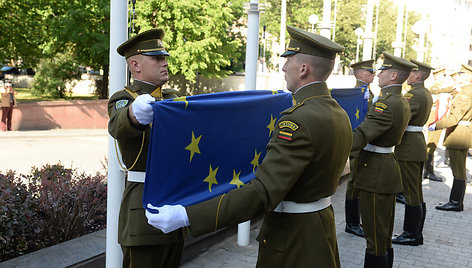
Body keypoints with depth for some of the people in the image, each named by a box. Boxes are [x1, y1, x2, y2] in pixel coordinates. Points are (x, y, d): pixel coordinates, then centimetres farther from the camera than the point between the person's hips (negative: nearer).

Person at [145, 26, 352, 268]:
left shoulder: (299, 121, -27)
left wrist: (186, 216, -37)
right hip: (323, 225, 9)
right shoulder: (339, 114, 3)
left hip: (292, 244, -9)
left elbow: (262, 194, -35)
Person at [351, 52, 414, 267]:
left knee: (375, 238, 0)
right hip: (388, 167, 10)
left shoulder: (386, 104, -21)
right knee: (384, 236, 20)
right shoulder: (402, 102, 10)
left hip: (375, 174, -10)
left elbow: (360, 137, -32)